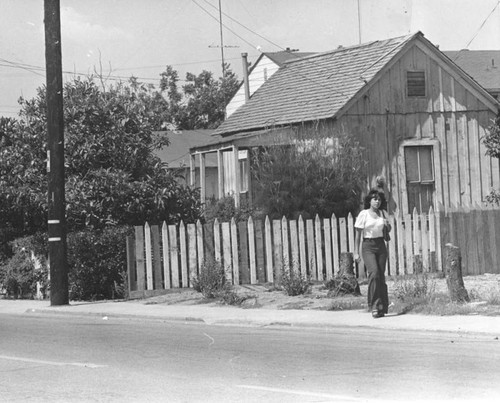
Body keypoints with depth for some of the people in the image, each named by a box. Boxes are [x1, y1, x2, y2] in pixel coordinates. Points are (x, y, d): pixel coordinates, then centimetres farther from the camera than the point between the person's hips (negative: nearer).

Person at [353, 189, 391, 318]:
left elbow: (388, 230, 23)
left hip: (381, 245, 4)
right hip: (368, 246, -4)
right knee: (374, 273, -21)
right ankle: (374, 305, -19)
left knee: (381, 276, 0)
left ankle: (382, 307, 7)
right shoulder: (363, 214, -3)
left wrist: (387, 225, -1)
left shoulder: (383, 213, 9)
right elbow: (358, 234, 0)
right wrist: (356, 252, -4)